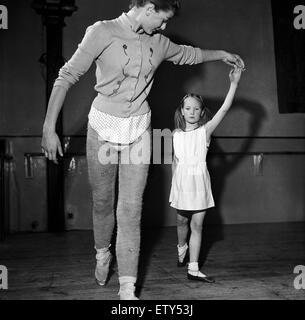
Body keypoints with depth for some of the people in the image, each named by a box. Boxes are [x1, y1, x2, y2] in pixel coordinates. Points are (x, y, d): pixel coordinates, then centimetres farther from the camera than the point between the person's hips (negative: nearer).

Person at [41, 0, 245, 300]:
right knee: (102, 199, 10)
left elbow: (188, 54, 28)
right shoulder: (103, 32, -9)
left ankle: (127, 287, 4)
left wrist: (222, 54, 29)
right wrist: (49, 128, -16)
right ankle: (103, 252, 40)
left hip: (139, 130, 3)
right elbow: (67, 76, -11)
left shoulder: (158, 43, 6)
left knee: (131, 207, -2)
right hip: (103, 127, -3)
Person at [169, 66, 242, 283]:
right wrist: (174, 182, 12)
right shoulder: (177, 134, 4)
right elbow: (176, 160, 12)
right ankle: (182, 249, 45)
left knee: (197, 225, 0)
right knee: (182, 221, 16)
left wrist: (234, 84, -24)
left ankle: (193, 268, 4)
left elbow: (225, 109, -15)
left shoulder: (205, 130, -4)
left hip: (199, 180, -2)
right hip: (181, 181, 2)